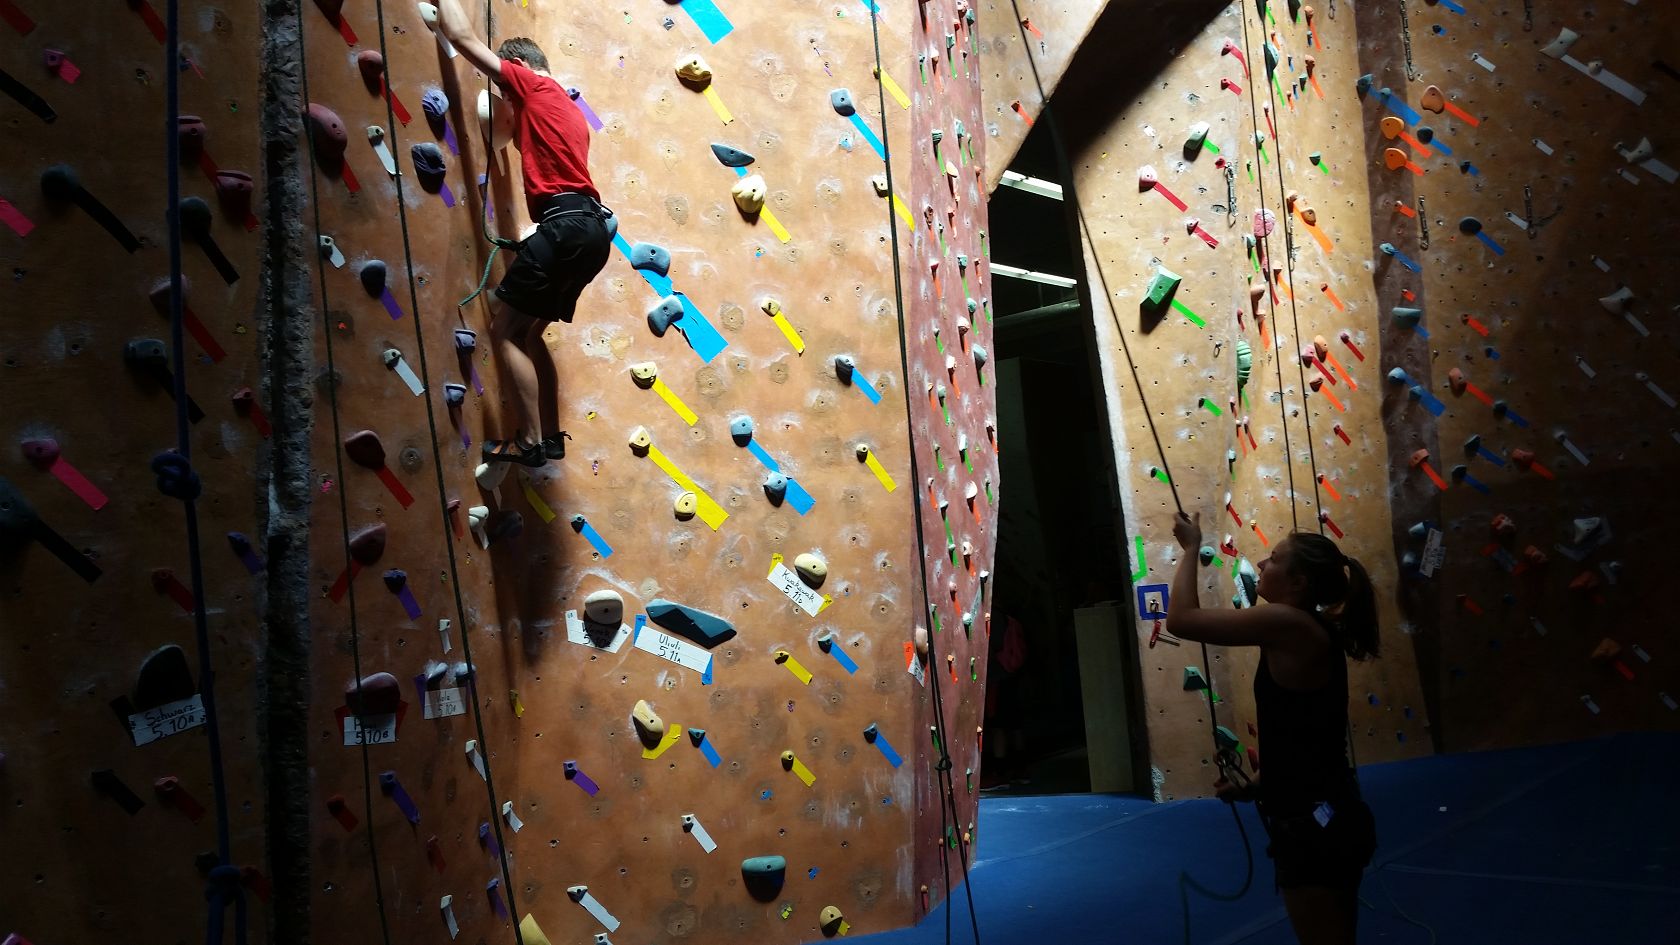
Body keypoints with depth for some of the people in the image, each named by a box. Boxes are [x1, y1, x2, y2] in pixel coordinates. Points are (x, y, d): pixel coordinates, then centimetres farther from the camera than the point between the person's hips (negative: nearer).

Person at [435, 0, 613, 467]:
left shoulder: (534, 86, 4)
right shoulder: (567, 110, 29)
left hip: (566, 225, -9)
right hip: (592, 228, 9)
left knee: (504, 328, -4)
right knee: (528, 331, 15)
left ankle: (529, 441, -6)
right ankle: (551, 437, 14)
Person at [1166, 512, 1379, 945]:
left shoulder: (1288, 624, -18)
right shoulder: (1313, 632, 10)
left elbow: (1181, 618, -18)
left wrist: (1191, 548, -5)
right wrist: (1255, 787, 15)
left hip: (1313, 825, -10)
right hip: (1323, 818, 10)